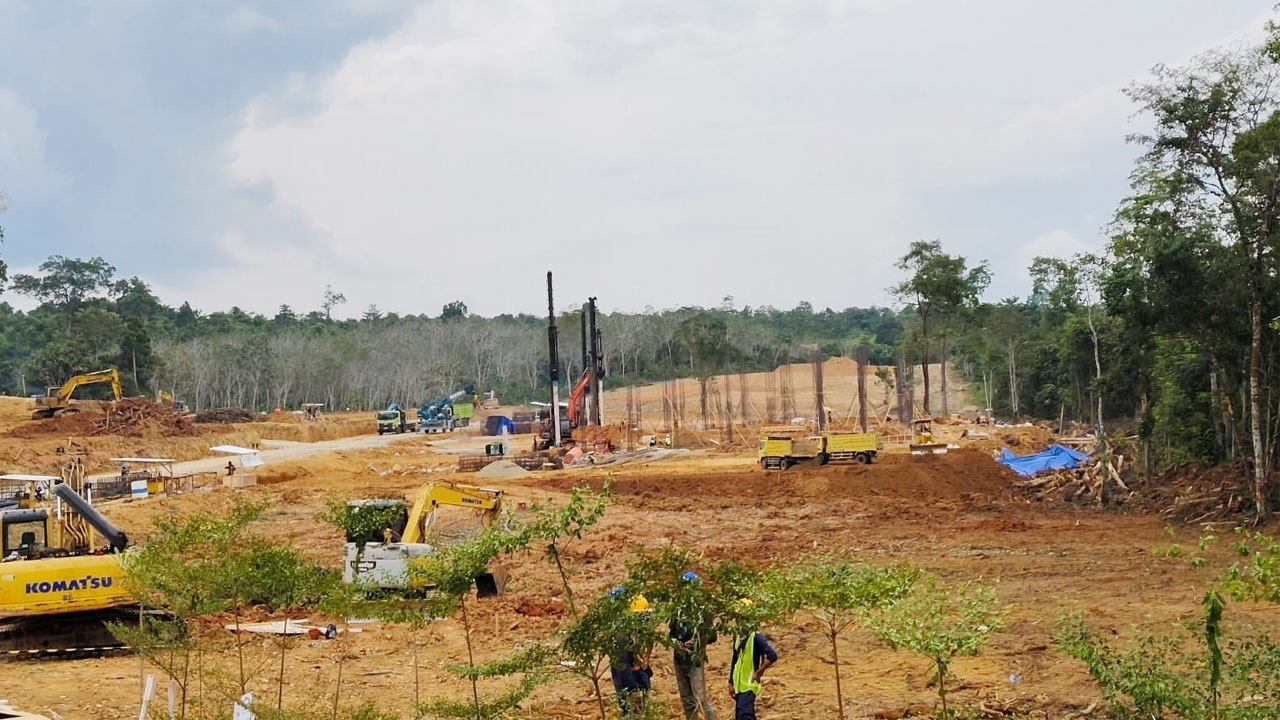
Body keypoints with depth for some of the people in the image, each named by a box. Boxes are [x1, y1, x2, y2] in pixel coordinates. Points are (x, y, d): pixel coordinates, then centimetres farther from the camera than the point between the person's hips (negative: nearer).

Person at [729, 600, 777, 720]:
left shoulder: (756, 637, -12)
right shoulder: (738, 638, 11)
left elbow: (772, 656, -22)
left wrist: (758, 673, -16)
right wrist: (731, 683, 15)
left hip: (749, 684, -8)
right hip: (739, 685, 8)